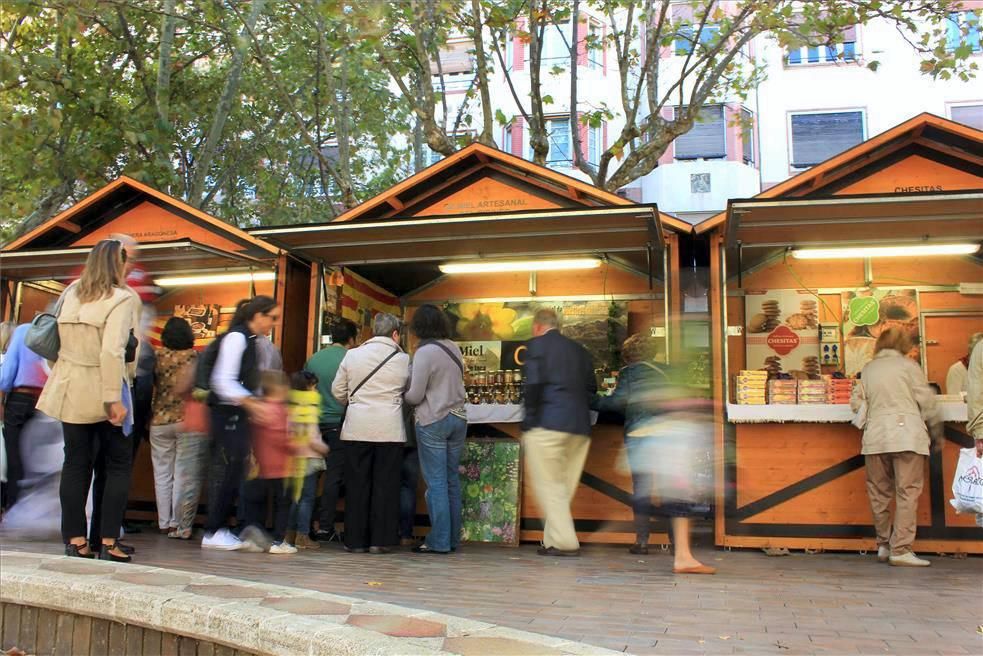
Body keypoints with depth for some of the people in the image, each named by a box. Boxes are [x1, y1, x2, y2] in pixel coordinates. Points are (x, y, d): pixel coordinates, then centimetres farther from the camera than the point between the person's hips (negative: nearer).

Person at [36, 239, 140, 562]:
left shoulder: (71, 293, 7)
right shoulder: (122, 298, -13)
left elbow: (63, 339, 7)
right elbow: (112, 351, -21)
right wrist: (114, 399, -20)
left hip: (71, 389, 6)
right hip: (101, 390, -5)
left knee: (76, 463, 11)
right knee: (119, 464, 6)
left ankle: (75, 540, 14)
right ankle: (108, 542, 5)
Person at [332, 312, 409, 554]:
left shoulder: (352, 355, 4)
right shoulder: (403, 360, 0)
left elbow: (338, 391, 9)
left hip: (357, 428, 1)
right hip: (390, 429, -1)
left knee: (357, 484, 7)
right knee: (385, 484, 4)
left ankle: (356, 540, 9)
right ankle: (380, 540, 5)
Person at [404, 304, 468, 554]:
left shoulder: (425, 352, -14)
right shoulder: (454, 348, 7)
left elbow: (415, 395, -14)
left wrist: (400, 396, 5)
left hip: (433, 421, -6)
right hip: (458, 418, 7)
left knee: (436, 482, -1)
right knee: (452, 480, 11)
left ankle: (439, 541, 2)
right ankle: (453, 538, 16)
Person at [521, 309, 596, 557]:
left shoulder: (537, 344, 0)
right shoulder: (579, 350, 18)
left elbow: (534, 383, -11)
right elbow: (591, 387, 14)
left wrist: (529, 420, -5)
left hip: (548, 424, -6)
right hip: (580, 427, 6)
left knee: (548, 485, 1)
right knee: (564, 487, 12)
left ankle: (565, 542, -3)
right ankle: (553, 540, 17)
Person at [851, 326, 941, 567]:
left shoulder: (867, 369, 11)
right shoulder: (908, 365, 3)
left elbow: (857, 403, 8)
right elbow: (926, 402, 2)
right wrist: (937, 433, 13)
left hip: (875, 436, 4)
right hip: (907, 435, -3)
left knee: (879, 493, 11)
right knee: (907, 492, -3)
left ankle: (884, 545, 17)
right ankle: (901, 549, -7)